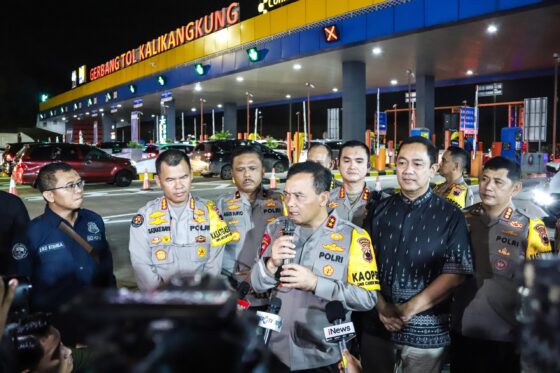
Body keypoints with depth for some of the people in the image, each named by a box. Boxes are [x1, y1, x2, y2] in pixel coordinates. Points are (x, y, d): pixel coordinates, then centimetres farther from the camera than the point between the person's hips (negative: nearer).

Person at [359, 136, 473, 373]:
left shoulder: (450, 216, -4)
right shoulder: (379, 210, 4)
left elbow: (455, 273, -9)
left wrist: (409, 309, -14)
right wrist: (381, 306, -8)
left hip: (426, 330, -2)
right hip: (376, 325, 3)